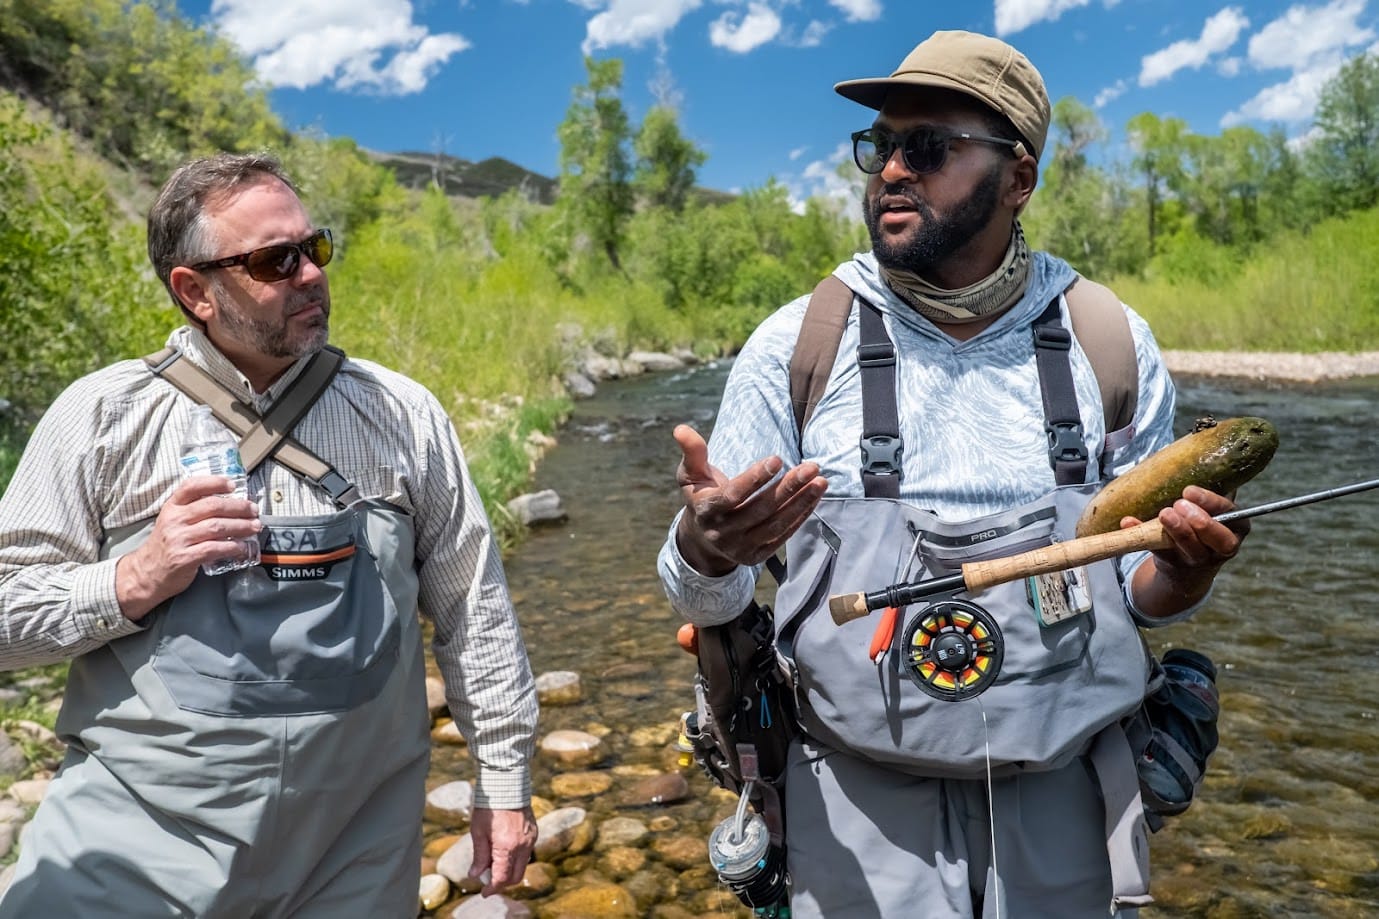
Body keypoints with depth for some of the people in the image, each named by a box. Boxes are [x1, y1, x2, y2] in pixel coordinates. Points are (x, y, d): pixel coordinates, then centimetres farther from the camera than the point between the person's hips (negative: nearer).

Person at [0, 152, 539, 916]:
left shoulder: (400, 414, 0)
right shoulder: (102, 417, -3)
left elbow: (473, 607, 4)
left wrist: (504, 781, 5)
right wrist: (137, 582, -18)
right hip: (137, 830, -1)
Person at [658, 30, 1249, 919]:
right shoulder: (794, 346, -9)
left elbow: (1141, 592, 5)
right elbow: (706, 598, -6)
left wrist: (1185, 567, -17)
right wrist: (704, 549, -29)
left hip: (1064, 797, 2)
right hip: (857, 804, -1)